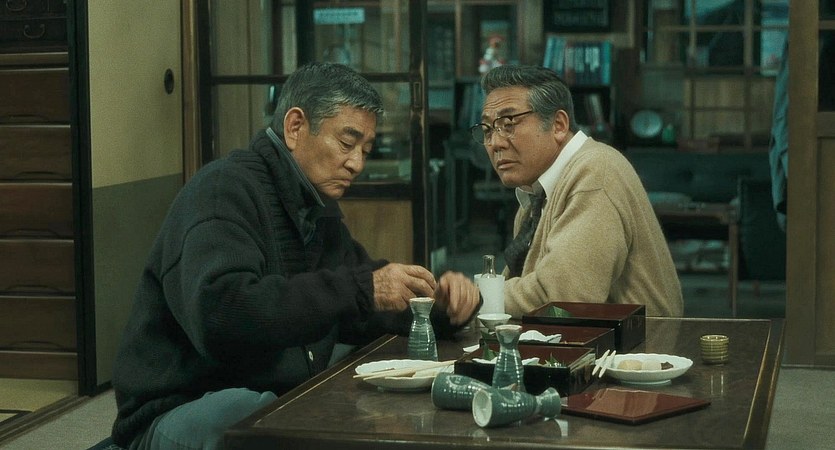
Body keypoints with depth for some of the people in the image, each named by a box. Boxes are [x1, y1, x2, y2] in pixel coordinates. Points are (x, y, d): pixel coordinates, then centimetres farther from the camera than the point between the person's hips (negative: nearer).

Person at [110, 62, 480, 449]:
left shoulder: (318, 210, 14)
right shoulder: (225, 189, -14)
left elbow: (360, 315, 21)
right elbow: (219, 315, -31)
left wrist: (439, 304, 0)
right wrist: (359, 289, -30)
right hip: (181, 413, -8)